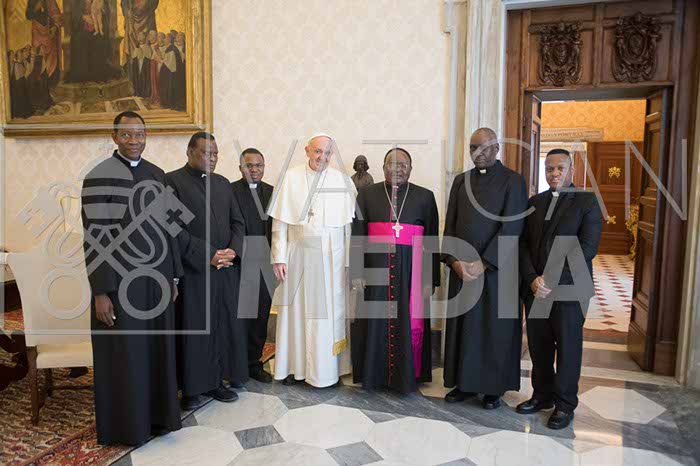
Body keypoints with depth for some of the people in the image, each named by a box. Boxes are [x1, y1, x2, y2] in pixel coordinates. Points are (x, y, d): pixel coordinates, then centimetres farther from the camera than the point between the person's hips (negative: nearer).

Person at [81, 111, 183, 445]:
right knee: (124, 354, 7)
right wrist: (100, 292, -14)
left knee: (158, 349, 12)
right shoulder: (100, 177, -9)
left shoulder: (157, 174, 8)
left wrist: (173, 275, 10)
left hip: (157, 277, 5)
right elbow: (94, 237, -11)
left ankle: (157, 414, 29)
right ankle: (125, 423, 24)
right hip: (121, 281, -5)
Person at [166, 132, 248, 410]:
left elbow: (238, 222, 13)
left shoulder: (222, 183, 14)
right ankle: (192, 387, 19)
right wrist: (207, 256, -15)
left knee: (224, 326, 10)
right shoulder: (173, 181, -5)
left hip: (226, 270, 6)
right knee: (193, 329, 4)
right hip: (193, 271, -5)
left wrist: (233, 250, -6)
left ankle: (215, 381, 24)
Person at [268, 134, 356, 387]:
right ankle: (294, 365, 24)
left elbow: (350, 225, -1)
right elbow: (280, 222, 1)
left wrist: (350, 261, -3)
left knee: (328, 311, 6)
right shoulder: (290, 178, 1)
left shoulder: (342, 181, -1)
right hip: (298, 255, 1)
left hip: (331, 257, -1)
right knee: (296, 310, 9)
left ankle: (326, 368, 21)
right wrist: (279, 258, -3)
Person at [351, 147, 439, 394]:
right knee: (374, 322, 8)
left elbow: (432, 240, 1)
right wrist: (357, 271, -4)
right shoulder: (367, 194, 5)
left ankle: (405, 375, 23)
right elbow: (357, 235, 3)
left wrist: (430, 279, -3)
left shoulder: (425, 197, 3)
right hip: (376, 267, 1)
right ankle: (374, 372, 24)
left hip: (410, 270, 0)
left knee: (408, 324, 5)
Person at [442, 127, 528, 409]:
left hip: (496, 269, -4)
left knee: (494, 329, 5)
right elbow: (450, 224, 6)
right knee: (462, 325, 9)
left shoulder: (512, 181, -4)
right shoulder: (461, 181, 10)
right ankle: (465, 383, 23)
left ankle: (494, 387, 20)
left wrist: (483, 263, -17)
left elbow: (511, 228, -12)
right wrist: (454, 260, -8)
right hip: (462, 267, 4)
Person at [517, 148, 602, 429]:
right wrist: (533, 279, -7)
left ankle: (565, 404, 19)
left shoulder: (587, 202, -2)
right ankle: (542, 395, 27)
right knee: (538, 345, 11)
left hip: (568, 288, -4)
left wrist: (552, 280, -16)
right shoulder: (534, 202, 12)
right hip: (535, 287, 4)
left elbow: (587, 248, -11)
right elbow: (524, 244, 7)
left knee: (567, 347, 5)